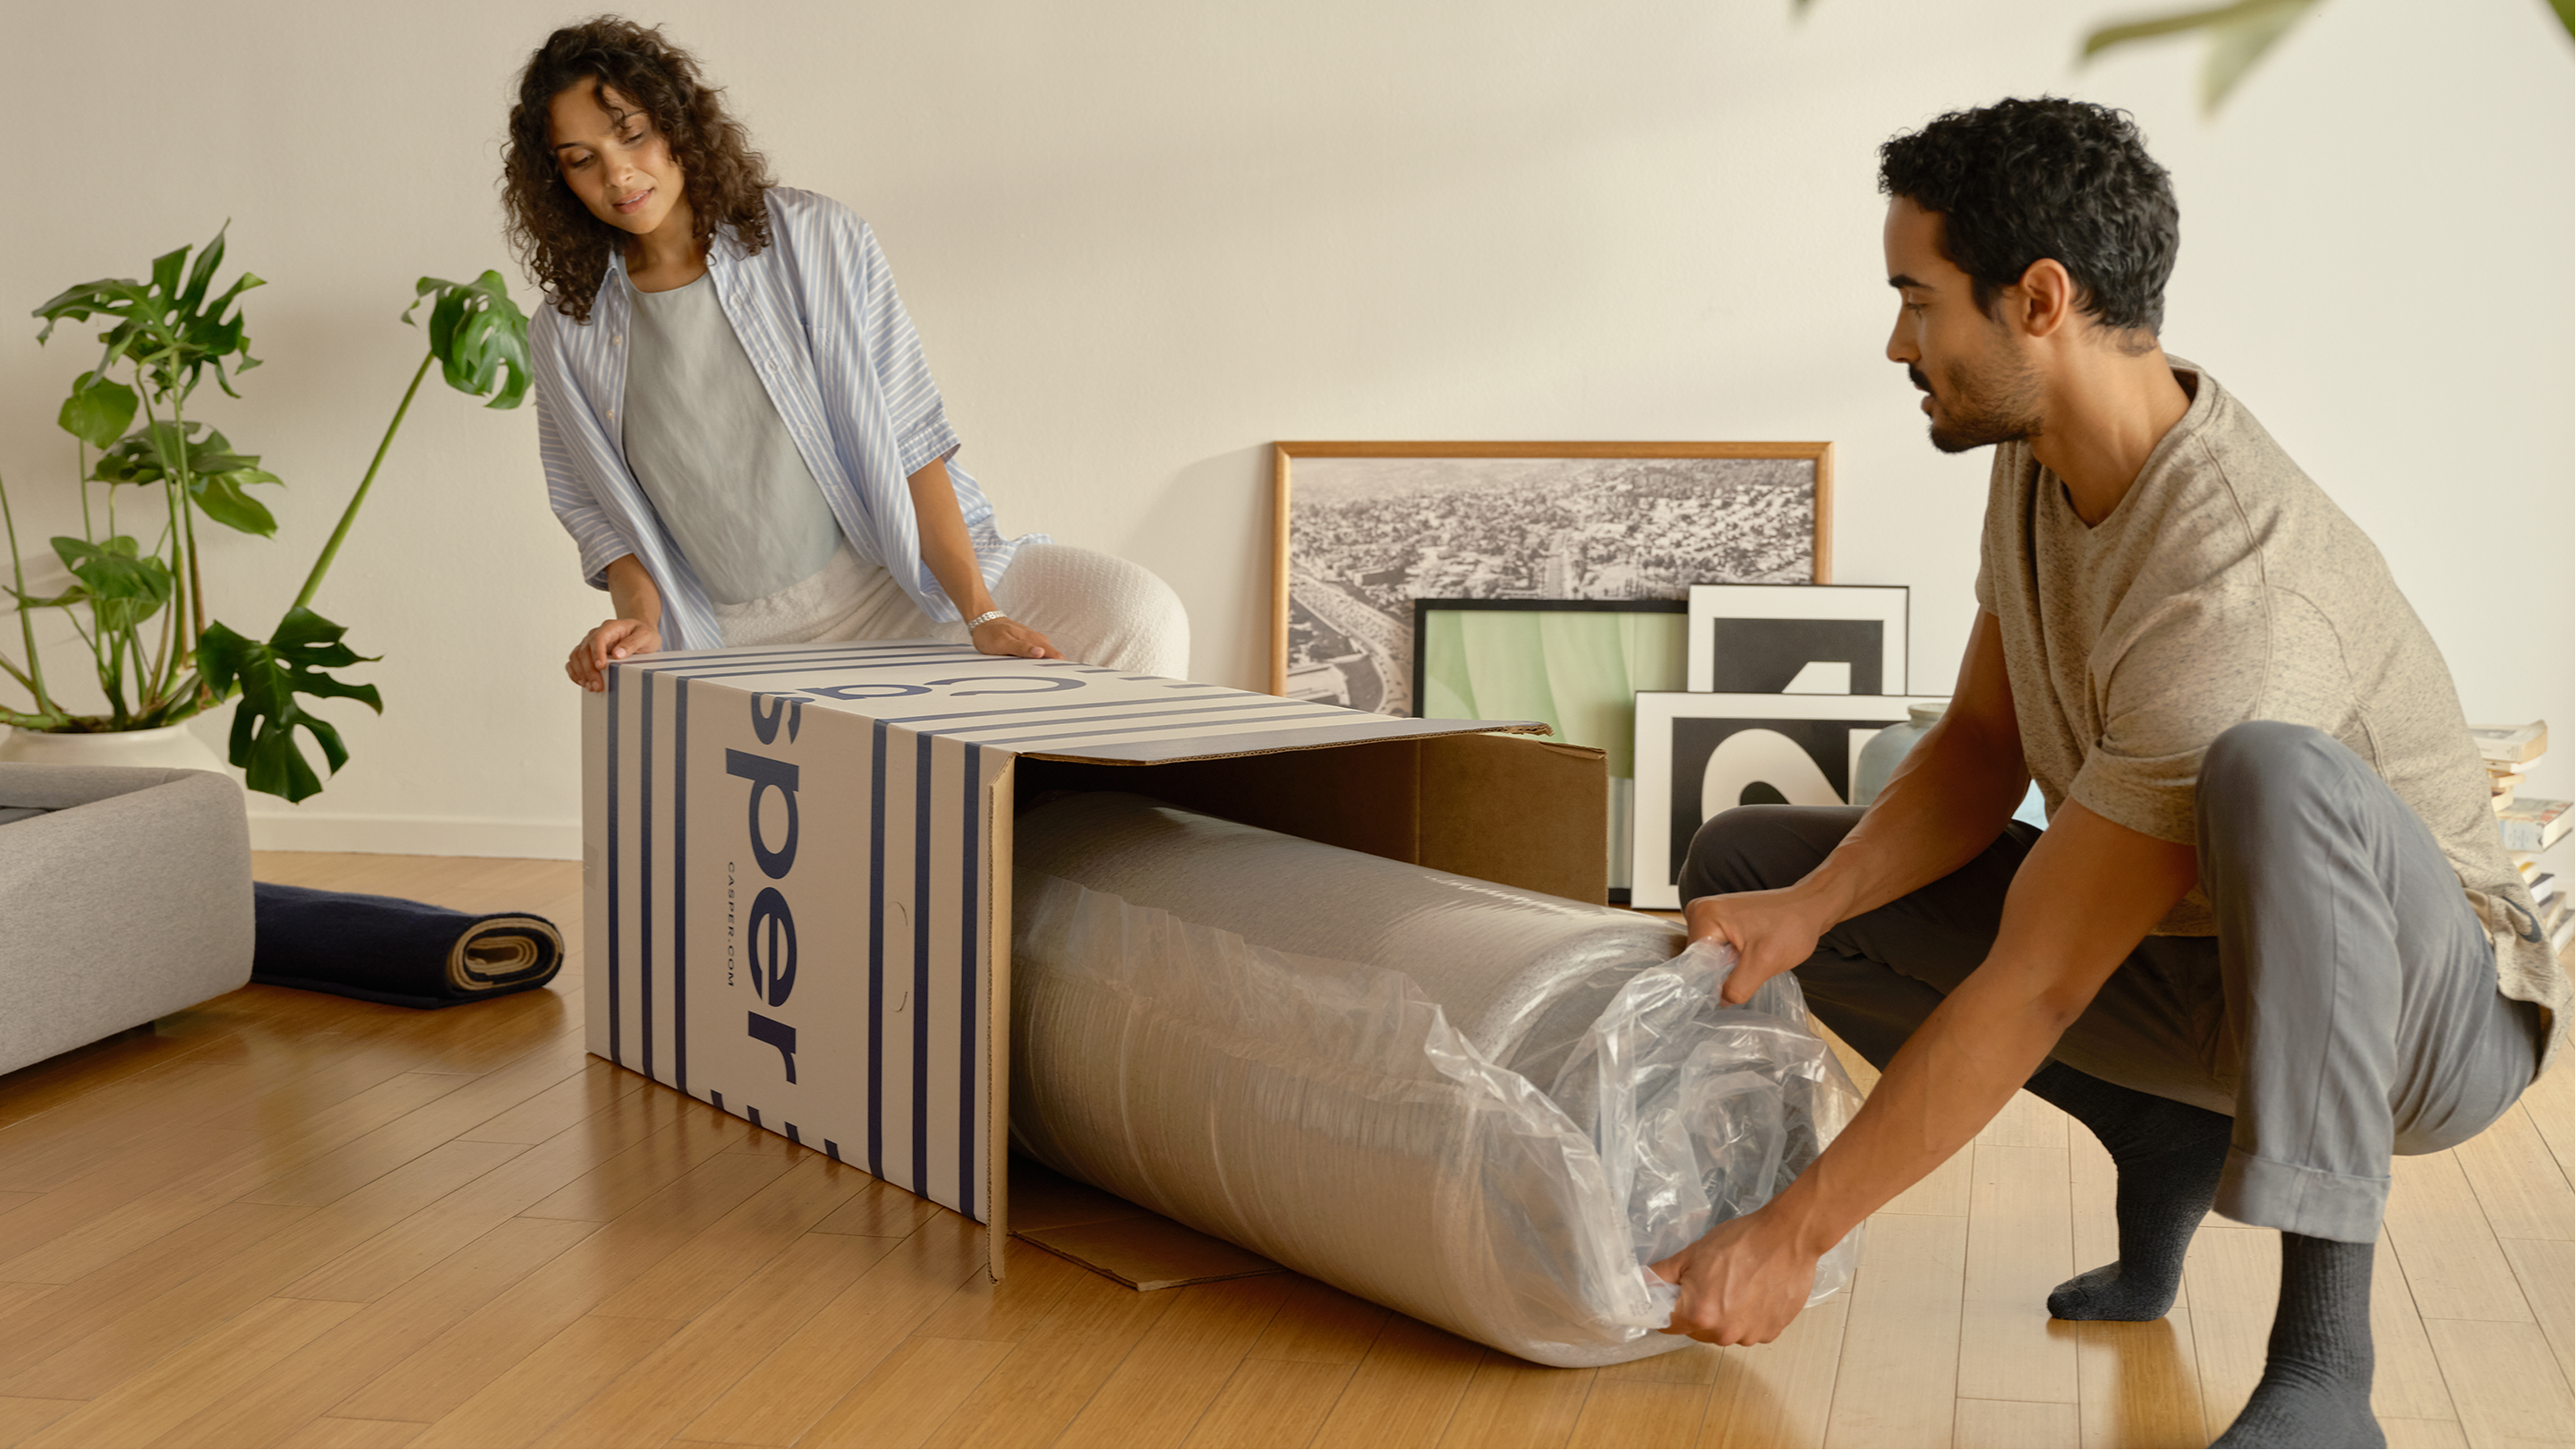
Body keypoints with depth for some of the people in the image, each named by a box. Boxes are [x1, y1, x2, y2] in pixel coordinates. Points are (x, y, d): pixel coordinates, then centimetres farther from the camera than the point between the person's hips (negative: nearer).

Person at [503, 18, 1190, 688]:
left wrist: (980, 613, -16)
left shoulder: (815, 240, -3)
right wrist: (640, 621, -11)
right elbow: (604, 518, 11)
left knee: (1139, 616, -22)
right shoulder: (566, 335, 4)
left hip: (896, 586, -1)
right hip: (738, 645, 1)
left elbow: (909, 445, -6)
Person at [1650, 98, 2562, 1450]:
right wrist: (1805, 909, -18)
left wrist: (1789, 1237, -27)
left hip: (2425, 1009, -8)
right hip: (2191, 970, 8)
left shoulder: (2232, 592, -34)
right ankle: (2168, 1137, 6)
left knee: (2269, 774, -43)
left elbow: (2030, 986, -32)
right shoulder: (2048, 450, -6)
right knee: (1741, 864, -1)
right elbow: (1982, 747, 2)